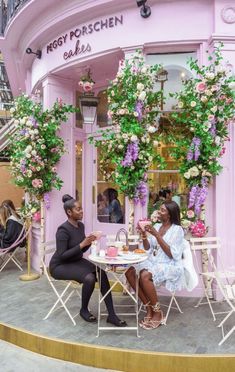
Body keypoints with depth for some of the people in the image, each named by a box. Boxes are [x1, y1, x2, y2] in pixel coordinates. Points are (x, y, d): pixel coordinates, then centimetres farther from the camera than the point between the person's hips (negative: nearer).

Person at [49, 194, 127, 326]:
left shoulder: (80, 225, 1)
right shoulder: (63, 230, -22)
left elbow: (81, 250, 8)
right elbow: (62, 256, -25)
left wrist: (89, 242, -12)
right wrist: (82, 244, -28)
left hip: (76, 261, 7)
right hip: (60, 265, -7)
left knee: (102, 274, -17)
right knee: (89, 278, -29)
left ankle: (111, 315, -11)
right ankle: (84, 310, -1)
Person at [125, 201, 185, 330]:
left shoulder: (177, 229, -8)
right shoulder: (156, 226, 11)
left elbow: (171, 254, -17)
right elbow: (148, 249, 12)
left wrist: (157, 235, -20)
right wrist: (144, 234, -5)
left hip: (170, 266, -7)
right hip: (153, 262, 7)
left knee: (145, 275, -32)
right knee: (130, 272, -18)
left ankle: (157, 313, -11)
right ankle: (149, 308, -6)